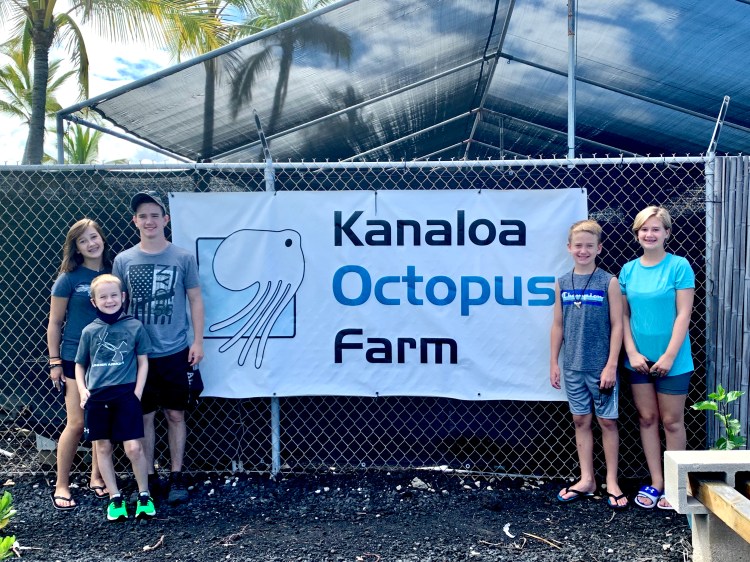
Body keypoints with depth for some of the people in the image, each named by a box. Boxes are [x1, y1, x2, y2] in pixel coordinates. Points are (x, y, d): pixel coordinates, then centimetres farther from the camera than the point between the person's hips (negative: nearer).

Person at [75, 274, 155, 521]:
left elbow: (143, 362, 4)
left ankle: (144, 496, 14)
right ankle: (115, 498, 23)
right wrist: (82, 389, 0)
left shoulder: (134, 327, 0)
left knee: (134, 448, -6)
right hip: (97, 397, 3)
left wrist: (137, 392, -4)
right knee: (103, 448, 9)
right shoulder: (89, 331, 5)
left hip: (126, 395, -3)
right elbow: (80, 364, 15)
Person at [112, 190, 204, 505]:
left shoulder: (183, 258, -2)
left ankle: (177, 478, 19)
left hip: (176, 352, -1)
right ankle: (148, 478, 22)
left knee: (175, 415, 7)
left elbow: (195, 300, 3)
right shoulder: (123, 260, 2)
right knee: (143, 417, 9)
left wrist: (198, 342, -3)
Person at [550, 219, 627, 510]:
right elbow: (558, 325, 8)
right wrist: (554, 362, 7)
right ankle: (587, 480, 21)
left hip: (601, 366, -3)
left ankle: (611, 482, 18)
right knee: (581, 420, 10)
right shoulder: (562, 283, 4)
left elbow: (617, 325, -7)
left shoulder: (609, 282, -5)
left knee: (607, 421, 6)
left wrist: (611, 365, -11)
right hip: (572, 366, 3)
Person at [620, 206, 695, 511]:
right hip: (639, 359, 4)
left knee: (672, 421, 6)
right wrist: (632, 353, -5)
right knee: (647, 419, 10)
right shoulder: (629, 270, 4)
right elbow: (624, 315, 4)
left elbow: (683, 315, -11)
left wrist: (669, 356, -15)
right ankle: (656, 482, 21)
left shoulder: (679, 266, -8)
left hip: (672, 360, -4)